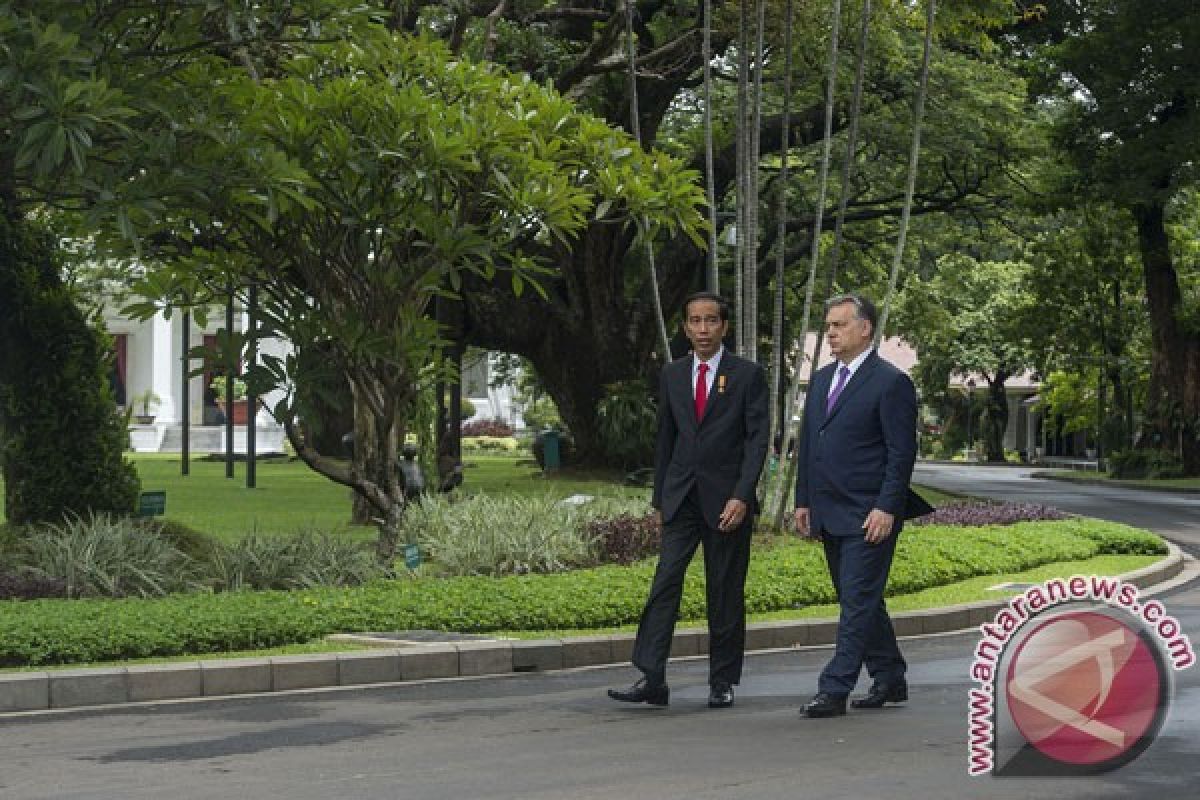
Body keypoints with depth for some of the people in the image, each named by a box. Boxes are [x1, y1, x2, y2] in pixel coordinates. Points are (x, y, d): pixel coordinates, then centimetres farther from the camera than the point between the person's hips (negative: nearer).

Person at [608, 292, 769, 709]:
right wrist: (659, 498, 13)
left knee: (726, 594, 4)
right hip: (680, 498, 3)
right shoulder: (672, 375, 11)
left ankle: (722, 682, 13)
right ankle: (651, 679, -11)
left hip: (727, 500, -3)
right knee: (664, 585, -8)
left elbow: (758, 439, -6)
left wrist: (742, 496, -15)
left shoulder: (747, 375, -1)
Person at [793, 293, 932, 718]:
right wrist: (803, 501, 13)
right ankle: (890, 679, 25)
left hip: (869, 517, -8)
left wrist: (886, 508, -18)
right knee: (861, 603, 14)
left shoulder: (891, 382, -8)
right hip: (829, 516, 8)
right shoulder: (822, 380, 16)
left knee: (858, 603, -8)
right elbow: (807, 443, 19)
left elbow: (902, 452, -12)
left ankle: (834, 690, -10)